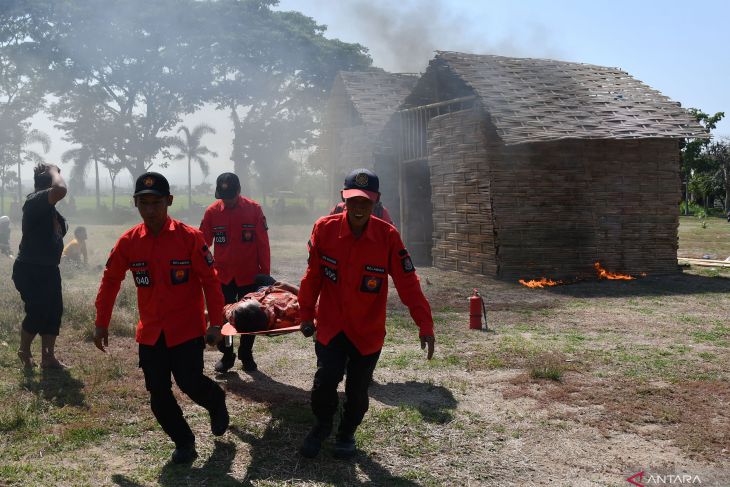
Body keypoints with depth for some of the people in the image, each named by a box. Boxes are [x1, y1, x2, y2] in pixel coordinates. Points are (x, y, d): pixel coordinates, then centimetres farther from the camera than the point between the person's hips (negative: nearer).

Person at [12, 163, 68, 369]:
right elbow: (61, 190, -35)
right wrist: (54, 171, -22)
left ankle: (48, 357, 18)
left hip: (48, 269, 9)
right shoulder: (34, 200, -18)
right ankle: (24, 351, 21)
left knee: (54, 311, 8)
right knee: (37, 313, -5)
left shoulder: (49, 207, 11)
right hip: (29, 269, -9)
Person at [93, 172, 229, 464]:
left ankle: (217, 403, 33)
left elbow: (210, 281, -10)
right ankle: (183, 442, 26)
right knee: (158, 393, 6)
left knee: (190, 383, -2)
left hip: (187, 329, -4)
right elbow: (110, 281, 7)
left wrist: (216, 323, -11)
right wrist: (102, 324, 8)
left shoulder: (190, 237, -13)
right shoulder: (128, 242, -3)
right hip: (150, 332, 4)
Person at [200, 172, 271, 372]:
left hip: (249, 276, -1)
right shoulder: (212, 212, -3)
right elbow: (203, 244, 2)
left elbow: (263, 244, -3)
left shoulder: (254, 209, -7)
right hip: (223, 276, 1)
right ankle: (226, 355, 23)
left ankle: (246, 355, 26)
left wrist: (265, 273, -3)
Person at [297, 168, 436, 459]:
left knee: (357, 389, 9)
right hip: (330, 326, 0)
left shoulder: (388, 235, -13)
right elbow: (313, 274, 0)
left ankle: (347, 433, 39)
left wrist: (425, 325, -18)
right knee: (324, 381, -7)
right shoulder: (325, 228, -11)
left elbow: (408, 283, -13)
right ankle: (322, 426, 25)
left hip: (368, 331, 0)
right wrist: (306, 313, 6)